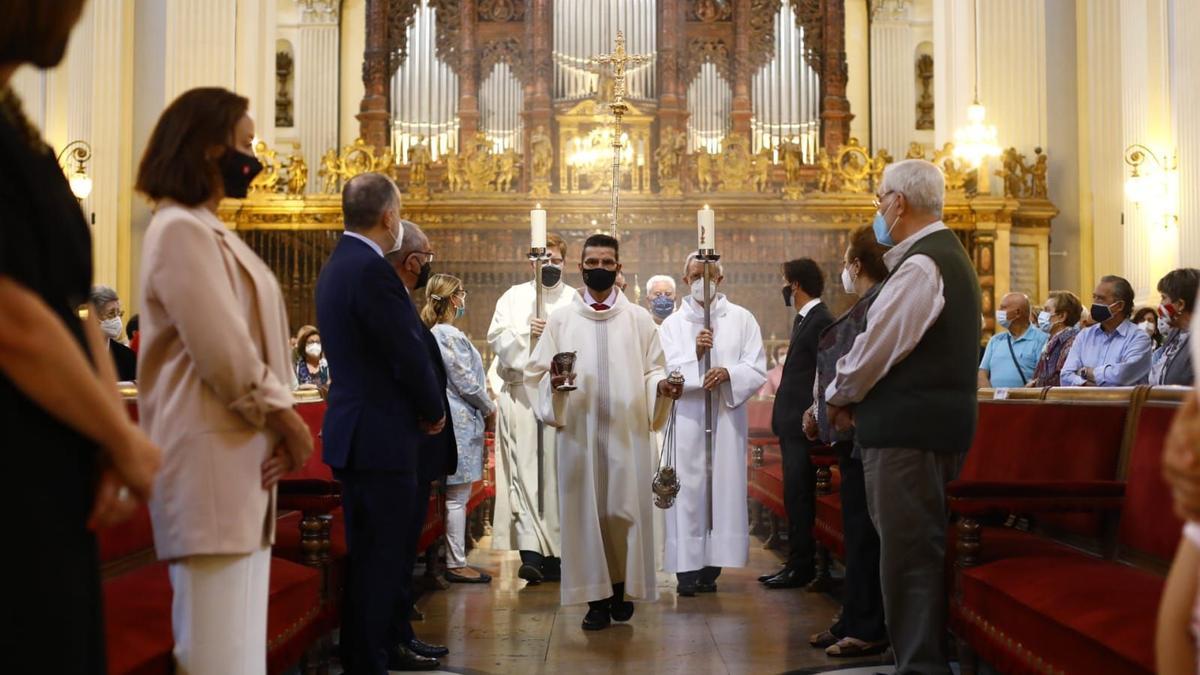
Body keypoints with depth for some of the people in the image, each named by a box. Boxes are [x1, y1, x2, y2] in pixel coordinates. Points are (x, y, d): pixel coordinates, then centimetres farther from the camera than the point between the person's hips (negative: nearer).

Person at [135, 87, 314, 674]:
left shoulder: (207, 230, 19)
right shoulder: (182, 230, -11)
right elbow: (223, 351, -19)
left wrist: (278, 428, 2)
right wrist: (288, 419, -7)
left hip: (238, 453, 10)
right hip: (211, 457, -10)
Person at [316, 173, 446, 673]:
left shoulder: (338, 265, 14)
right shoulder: (372, 270, -19)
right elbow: (409, 355, -17)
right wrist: (435, 412, -3)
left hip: (356, 430, 11)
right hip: (380, 434, -11)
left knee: (377, 552, 19)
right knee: (378, 557, -2)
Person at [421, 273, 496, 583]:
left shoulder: (433, 333, 12)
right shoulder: (452, 336, -17)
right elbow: (467, 383, -16)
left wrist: (483, 408, 18)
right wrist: (489, 409, -1)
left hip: (449, 416, 10)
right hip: (461, 420, -10)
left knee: (454, 495, 14)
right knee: (458, 496, -4)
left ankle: (454, 557, 19)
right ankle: (456, 565, 2)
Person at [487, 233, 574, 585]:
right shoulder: (514, 297, 13)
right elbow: (496, 338, 3)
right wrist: (525, 333, -13)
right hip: (521, 394, 0)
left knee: (558, 473, 1)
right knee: (525, 469, -9)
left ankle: (555, 551, 9)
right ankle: (530, 552, -13)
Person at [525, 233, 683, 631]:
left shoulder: (639, 319, 9)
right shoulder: (561, 319, 8)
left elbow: (652, 370, 8)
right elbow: (536, 371, 5)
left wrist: (662, 386, -13)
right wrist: (552, 381, -16)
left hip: (627, 431, 0)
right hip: (579, 431, 0)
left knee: (625, 511, 0)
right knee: (585, 511, 0)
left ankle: (621, 589, 17)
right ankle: (597, 598, 7)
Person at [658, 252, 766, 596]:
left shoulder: (742, 319, 8)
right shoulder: (672, 324, 9)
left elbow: (757, 370, 1)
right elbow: (663, 374, -1)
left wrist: (728, 373, -17)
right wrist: (695, 354, -15)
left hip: (727, 420, 1)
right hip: (686, 421, 0)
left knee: (723, 487, 0)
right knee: (688, 490, -3)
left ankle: (712, 564, 8)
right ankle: (687, 567, 0)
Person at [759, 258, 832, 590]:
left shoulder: (821, 320, -13)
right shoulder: (803, 319, 16)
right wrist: (783, 418, 14)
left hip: (803, 424, -10)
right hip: (791, 423, 10)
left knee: (798, 497, -4)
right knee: (796, 497, 13)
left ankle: (801, 568, 3)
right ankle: (797, 563, 19)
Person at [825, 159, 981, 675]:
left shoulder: (920, 265, -15)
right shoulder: (948, 256, 19)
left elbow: (876, 346, -16)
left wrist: (839, 396, 0)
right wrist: (856, 397, 13)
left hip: (909, 429, -11)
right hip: (934, 422, 11)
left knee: (908, 552, -5)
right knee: (916, 548, 17)